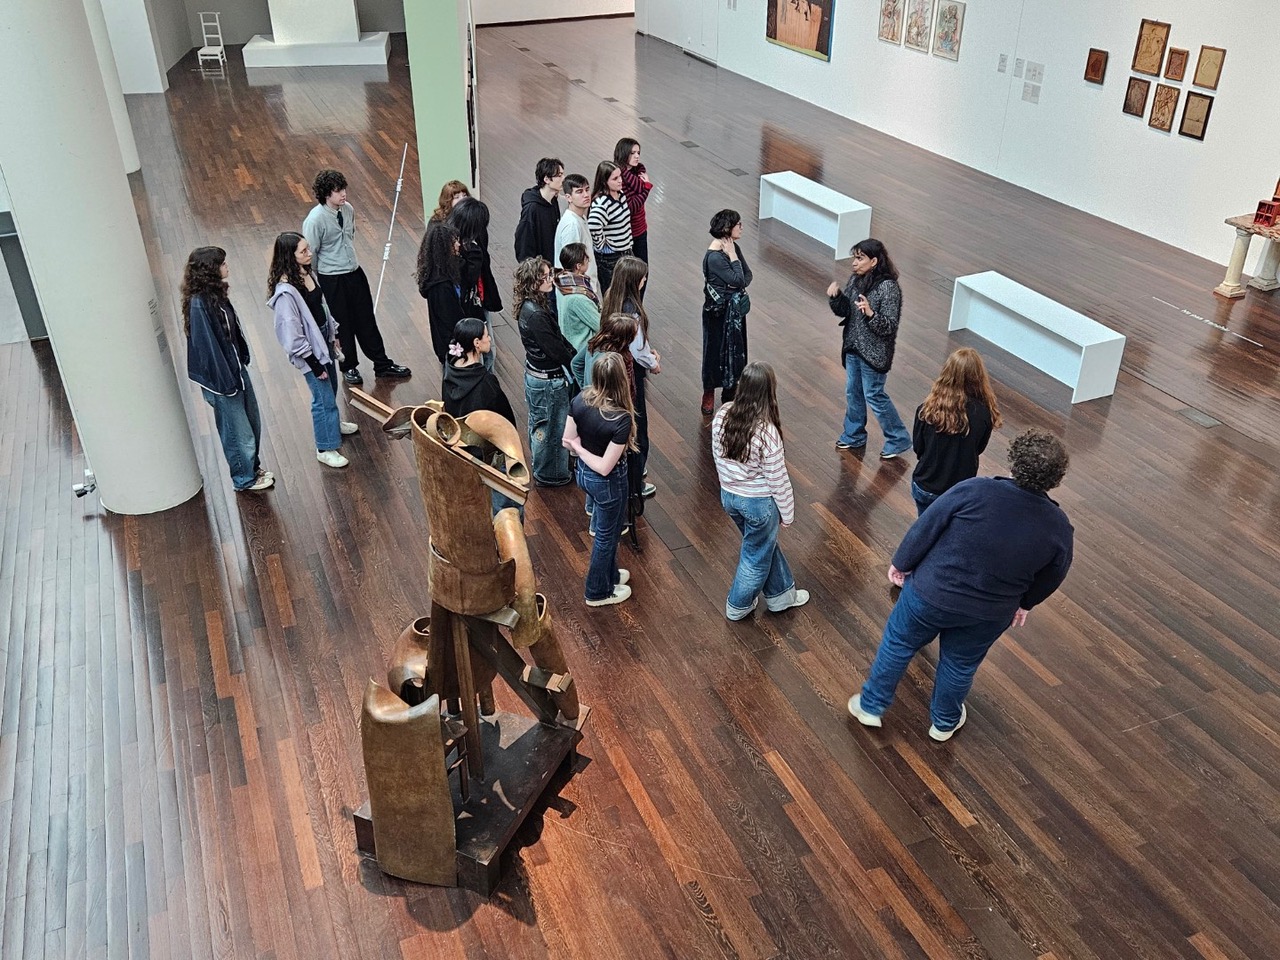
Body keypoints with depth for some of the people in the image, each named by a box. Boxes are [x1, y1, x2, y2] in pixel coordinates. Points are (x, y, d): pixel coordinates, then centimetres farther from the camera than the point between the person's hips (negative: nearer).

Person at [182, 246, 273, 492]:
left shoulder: (215, 293, 1)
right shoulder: (199, 304, -26)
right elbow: (207, 345, -24)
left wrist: (241, 364, 14)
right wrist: (226, 381, -20)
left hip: (236, 368, 9)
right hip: (221, 379, -8)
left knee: (252, 424, 22)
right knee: (238, 432, 10)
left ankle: (252, 467, 42)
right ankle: (245, 478, 30)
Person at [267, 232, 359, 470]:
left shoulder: (305, 272, -4)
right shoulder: (286, 291, -31)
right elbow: (292, 335, -26)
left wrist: (333, 334, 17)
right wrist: (314, 364, -19)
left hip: (323, 338, 9)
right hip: (309, 347, -9)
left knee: (331, 387, 28)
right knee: (323, 397, 5)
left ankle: (334, 423, 54)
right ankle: (325, 448, 23)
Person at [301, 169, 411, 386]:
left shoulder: (348, 209, -2)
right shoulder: (315, 220, -21)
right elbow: (310, 254, -14)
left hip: (355, 273, 6)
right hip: (332, 280, -6)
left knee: (366, 320, 14)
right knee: (342, 325, 10)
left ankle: (382, 364, 25)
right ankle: (349, 367, 30)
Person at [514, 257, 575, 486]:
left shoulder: (529, 306, -1)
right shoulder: (536, 315, -31)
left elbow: (557, 337, 5)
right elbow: (555, 349, -25)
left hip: (534, 374, 9)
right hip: (548, 381, -9)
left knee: (538, 423, 27)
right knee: (551, 427, 11)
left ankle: (538, 463, 48)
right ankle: (549, 474, 29)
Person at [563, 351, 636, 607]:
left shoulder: (579, 400, -16)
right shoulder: (622, 419, -32)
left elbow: (568, 441, -4)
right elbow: (605, 468, -27)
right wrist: (581, 449, -16)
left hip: (583, 473, 7)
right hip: (606, 482, -6)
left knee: (609, 526, 30)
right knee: (606, 534, 19)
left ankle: (610, 574, 53)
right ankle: (599, 592, 40)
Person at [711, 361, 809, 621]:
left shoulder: (722, 417, -13)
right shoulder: (766, 432, -31)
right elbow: (778, 479, -20)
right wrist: (787, 512, -4)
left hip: (728, 496, 6)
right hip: (759, 503, -6)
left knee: (766, 544, 28)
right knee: (757, 555, 20)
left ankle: (781, 594, 46)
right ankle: (738, 606, 39)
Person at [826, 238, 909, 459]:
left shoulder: (888, 287, -23)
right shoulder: (855, 279, -1)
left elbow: (889, 327, -23)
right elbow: (844, 311, 8)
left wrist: (870, 313, -38)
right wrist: (836, 297, -12)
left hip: (874, 352, -8)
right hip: (853, 347, 8)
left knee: (874, 396, 2)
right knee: (853, 393, 19)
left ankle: (898, 440, 20)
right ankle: (854, 436, 37)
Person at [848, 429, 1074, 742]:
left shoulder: (975, 491, -26)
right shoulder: (1059, 528, -16)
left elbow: (926, 528, -16)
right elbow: (1050, 577, 2)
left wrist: (902, 563, 1)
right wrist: (1024, 602, 22)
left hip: (931, 593, -2)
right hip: (989, 615, 2)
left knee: (898, 644, 22)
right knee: (960, 664, 27)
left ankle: (871, 706, 39)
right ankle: (944, 722, 49)